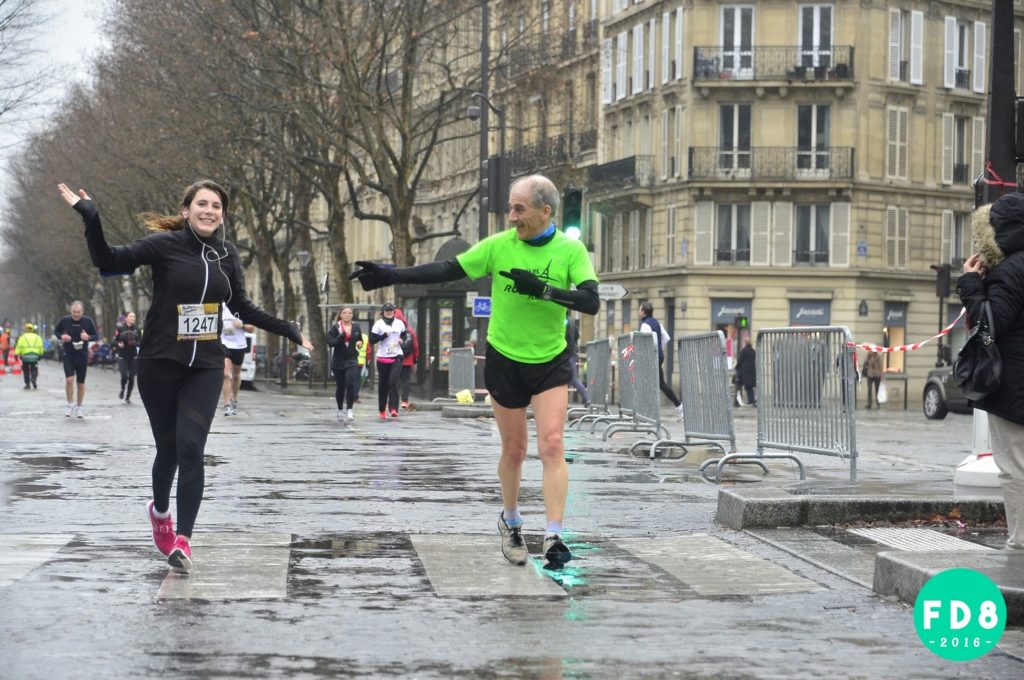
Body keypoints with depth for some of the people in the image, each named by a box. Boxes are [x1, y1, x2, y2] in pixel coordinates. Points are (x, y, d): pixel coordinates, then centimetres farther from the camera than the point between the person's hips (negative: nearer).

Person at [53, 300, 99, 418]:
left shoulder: (88, 321, -6)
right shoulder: (65, 320, -6)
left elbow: (96, 336, 2)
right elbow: (56, 331, 10)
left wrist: (88, 337, -19)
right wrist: (61, 337, -12)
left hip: (82, 356, 1)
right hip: (68, 356, -1)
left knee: (81, 383, 8)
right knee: (69, 380, -17)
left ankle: (79, 408, 23)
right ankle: (70, 405, 2)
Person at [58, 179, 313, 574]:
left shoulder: (227, 254, 6)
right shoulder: (165, 244, -7)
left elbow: (243, 308, 17)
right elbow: (109, 262, -13)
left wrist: (288, 331, 17)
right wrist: (90, 217, -24)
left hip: (205, 367, 2)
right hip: (160, 364, -2)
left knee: (191, 449, -12)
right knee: (168, 449, 8)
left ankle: (183, 540, -10)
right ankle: (160, 509, 39)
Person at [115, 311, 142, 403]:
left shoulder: (136, 329, 4)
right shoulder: (120, 328, -2)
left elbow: (141, 341, 7)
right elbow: (114, 341, 1)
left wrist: (135, 343, -13)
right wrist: (118, 344, -20)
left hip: (133, 357, 2)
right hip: (122, 357, -2)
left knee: (131, 378, 3)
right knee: (124, 376, -12)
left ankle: (128, 397, 19)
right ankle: (122, 390, 20)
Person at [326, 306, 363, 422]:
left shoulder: (356, 327, 6)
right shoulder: (335, 328, -1)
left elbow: (360, 340, 21)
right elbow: (330, 342, -10)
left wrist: (359, 343, -2)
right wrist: (340, 337, -24)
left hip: (352, 360, 0)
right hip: (338, 360, 0)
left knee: (351, 383, -18)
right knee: (340, 386, 8)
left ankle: (349, 409, -15)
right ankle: (340, 410, 24)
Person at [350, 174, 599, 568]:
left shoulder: (570, 250, -9)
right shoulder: (498, 246, -5)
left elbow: (590, 302, -20)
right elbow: (448, 270, -4)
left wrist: (542, 289, -32)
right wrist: (390, 276, -11)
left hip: (551, 362, -1)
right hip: (505, 361, 1)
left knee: (552, 445, -15)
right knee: (513, 450, 9)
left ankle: (554, 538, -17)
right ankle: (510, 524, 31)